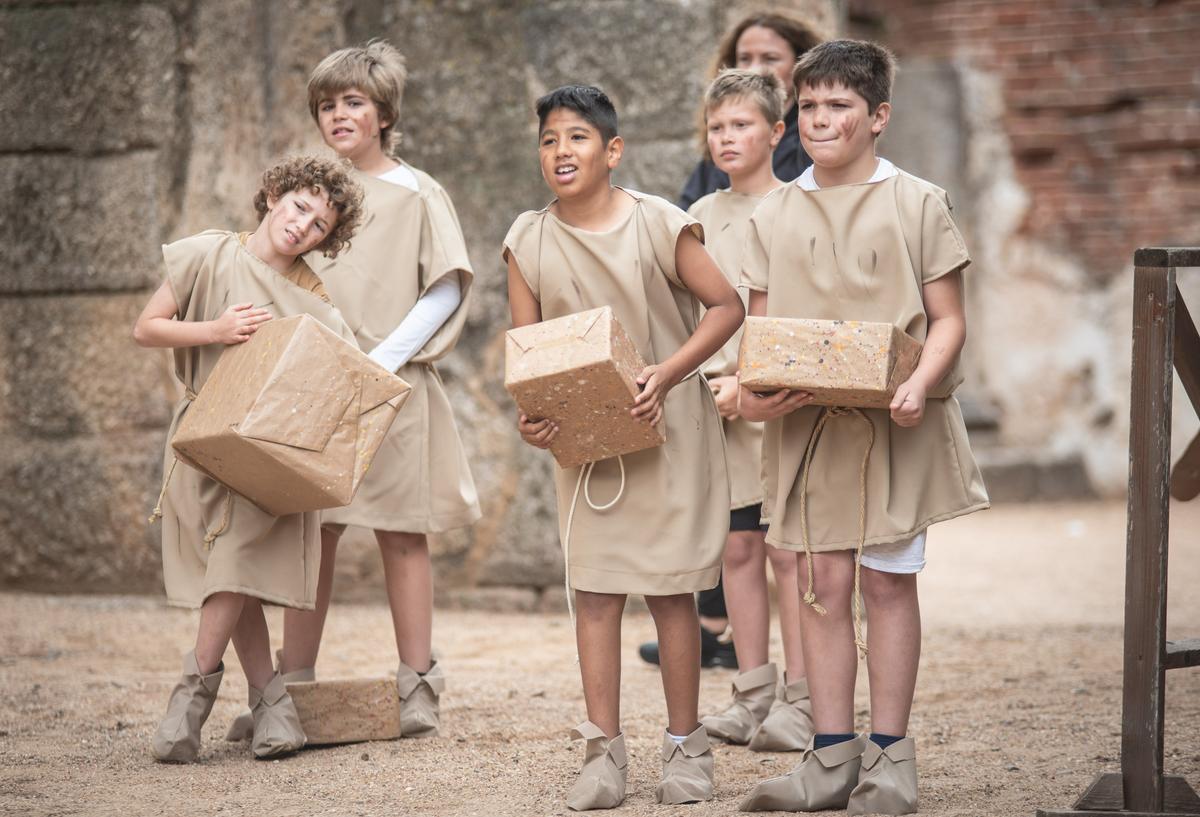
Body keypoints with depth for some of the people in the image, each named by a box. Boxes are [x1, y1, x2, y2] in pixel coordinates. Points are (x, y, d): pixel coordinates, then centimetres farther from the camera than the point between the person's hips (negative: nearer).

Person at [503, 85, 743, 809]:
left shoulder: (658, 224, -9)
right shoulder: (530, 241, 0)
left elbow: (727, 306, -6)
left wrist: (666, 374, -18)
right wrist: (529, 413, -14)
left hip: (668, 430, -3)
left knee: (672, 590, 2)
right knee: (596, 591, 1)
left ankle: (686, 745, 13)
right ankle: (604, 751, 6)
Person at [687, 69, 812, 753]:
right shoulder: (700, 219, 13)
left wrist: (750, 381, -16)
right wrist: (699, 380, -1)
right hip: (717, 401, 5)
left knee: (788, 547, -6)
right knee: (738, 548, 7)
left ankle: (802, 701, -2)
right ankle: (754, 695, 14)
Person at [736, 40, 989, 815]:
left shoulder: (917, 204, 2)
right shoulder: (775, 215, 9)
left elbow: (947, 320, 0)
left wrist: (919, 383, -19)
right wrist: (751, 392, -11)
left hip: (895, 424, -2)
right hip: (806, 423, 2)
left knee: (888, 578, 0)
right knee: (823, 582, 2)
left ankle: (890, 753, 9)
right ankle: (832, 755, 9)